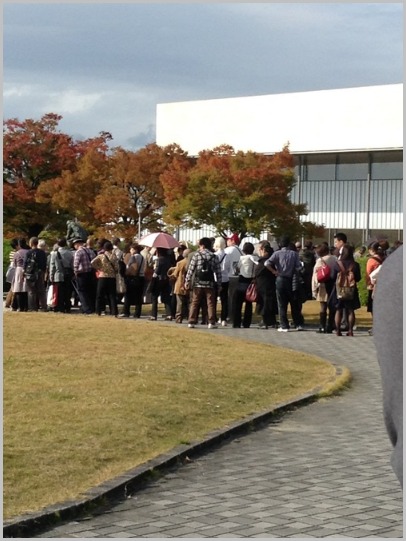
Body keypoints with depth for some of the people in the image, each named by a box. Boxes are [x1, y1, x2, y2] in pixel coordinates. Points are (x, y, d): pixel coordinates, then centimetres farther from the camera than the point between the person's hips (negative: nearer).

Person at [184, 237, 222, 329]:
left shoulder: (196, 255, -2)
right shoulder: (214, 257, 2)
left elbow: (191, 269, -5)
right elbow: (218, 272, 1)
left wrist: (187, 281, -1)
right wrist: (219, 285, 7)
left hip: (198, 284, 0)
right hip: (210, 284, 1)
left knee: (194, 303, 6)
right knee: (211, 303, 5)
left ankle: (191, 322, 5)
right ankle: (211, 322, 1)